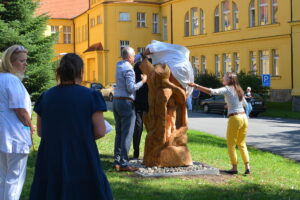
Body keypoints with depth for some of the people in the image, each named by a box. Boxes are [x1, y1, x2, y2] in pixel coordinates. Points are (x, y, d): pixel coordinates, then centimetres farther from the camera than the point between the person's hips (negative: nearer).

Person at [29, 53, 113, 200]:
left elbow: (40, 131, 7)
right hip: (82, 161, -3)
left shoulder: (46, 97, 0)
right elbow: (100, 132, -10)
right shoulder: (91, 96, -9)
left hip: (51, 162, 3)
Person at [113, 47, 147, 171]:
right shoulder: (128, 69, -12)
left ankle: (117, 161, 9)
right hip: (126, 102, -9)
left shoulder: (119, 65, 14)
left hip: (116, 101, 9)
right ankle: (123, 164, -11)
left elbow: (132, 61, 32)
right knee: (127, 134, -8)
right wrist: (143, 81, -6)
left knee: (119, 133, 11)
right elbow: (131, 88, -19)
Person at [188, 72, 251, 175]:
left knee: (231, 144, 6)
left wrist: (196, 86, -19)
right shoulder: (238, 90, 15)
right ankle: (247, 167, 10)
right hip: (244, 117, 7)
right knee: (241, 144, 16)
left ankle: (234, 168, 8)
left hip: (234, 118, -7)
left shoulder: (227, 89, -7)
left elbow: (212, 91, -20)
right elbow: (245, 103, 29)